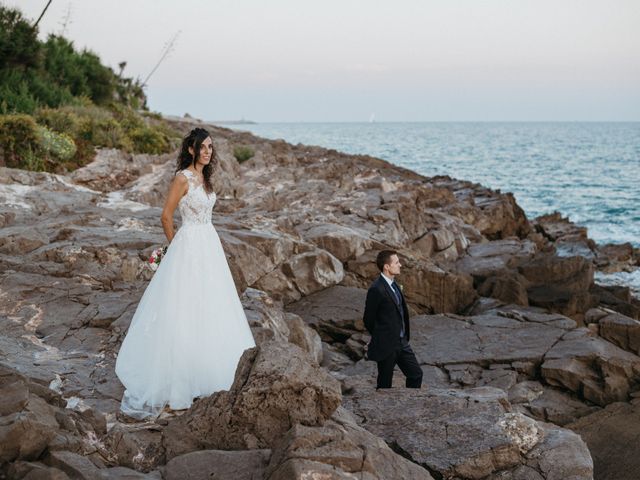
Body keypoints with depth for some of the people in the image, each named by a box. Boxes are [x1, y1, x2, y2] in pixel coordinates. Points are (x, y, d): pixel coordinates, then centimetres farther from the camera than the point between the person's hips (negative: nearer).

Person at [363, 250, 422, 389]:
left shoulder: (393, 284, 8)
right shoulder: (376, 289, -20)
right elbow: (369, 320, -13)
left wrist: (405, 337, 13)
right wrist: (380, 340, 1)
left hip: (401, 343, 8)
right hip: (386, 346, -8)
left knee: (416, 374, 11)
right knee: (385, 384, 5)